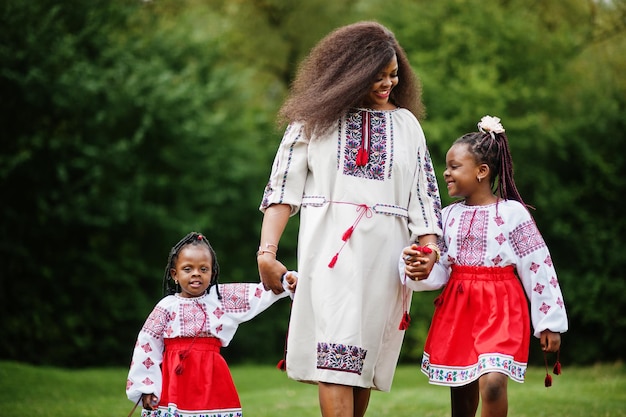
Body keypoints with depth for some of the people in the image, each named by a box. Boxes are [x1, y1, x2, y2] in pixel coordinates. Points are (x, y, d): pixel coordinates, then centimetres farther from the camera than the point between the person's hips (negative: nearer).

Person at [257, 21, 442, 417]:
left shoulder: (406, 124, 16)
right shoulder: (314, 118, 8)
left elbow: (424, 193, 11)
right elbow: (282, 189, 5)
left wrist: (430, 246, -7)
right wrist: (267, 251, -6)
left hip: (386, 252, 3)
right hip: (331, 248, -3)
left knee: (366, 361, 3)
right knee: (336, 353, -15)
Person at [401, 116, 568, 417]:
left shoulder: (512, 213, -6)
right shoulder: (449, 216, 8)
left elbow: (539, 268, -4)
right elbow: (439, 273, 6)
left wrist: (550, 323, -5)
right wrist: (416, 268, -18)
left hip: (500, 311, -5)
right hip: (456, 309, 5)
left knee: (492, 384, -23)